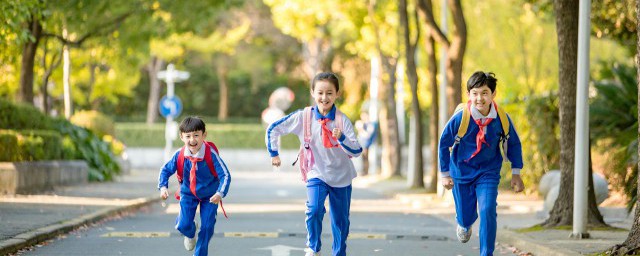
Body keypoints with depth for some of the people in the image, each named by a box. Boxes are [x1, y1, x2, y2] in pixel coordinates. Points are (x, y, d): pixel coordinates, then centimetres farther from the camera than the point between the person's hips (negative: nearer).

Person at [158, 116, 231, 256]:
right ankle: (191, 234, 29)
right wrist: (163, 187, -21)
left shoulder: (211, 154, -27)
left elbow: (225, 175, -27)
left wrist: (220, 193, -41)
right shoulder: (180, 155, -19)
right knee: (183, 225, -10)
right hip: (188, 193, 1)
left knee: (207, 227, -2)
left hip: (209, 196, -1)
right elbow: (166, 170, -4)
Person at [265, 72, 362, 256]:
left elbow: (357, 151, -17)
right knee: (314, 210, -24)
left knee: (341, 221, 10)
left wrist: (341, 138, -33)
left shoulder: (342, 120, -13)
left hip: (341, 177, 1)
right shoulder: (304, 117, -12)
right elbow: (273, 130, -4)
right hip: (317, 174, -1)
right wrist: (274, 154, -1)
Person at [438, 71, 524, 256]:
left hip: (488, 172, 0)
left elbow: (514, 144, 1)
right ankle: (464, 225, 50)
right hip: (462, 171, 0)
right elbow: (444, 143, -5)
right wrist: (445, 174, 0)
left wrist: (516, 173, 0)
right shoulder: (460, 118, -22)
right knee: (465, 217, 10)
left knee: (487, 211, -19)